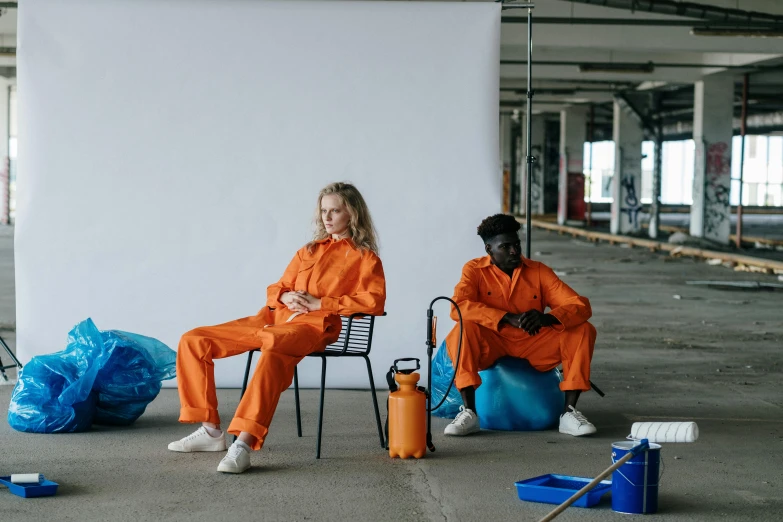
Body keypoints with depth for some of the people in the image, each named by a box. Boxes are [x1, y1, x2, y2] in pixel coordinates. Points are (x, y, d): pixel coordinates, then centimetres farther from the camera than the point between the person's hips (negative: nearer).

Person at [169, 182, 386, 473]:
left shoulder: (365, 258, 9)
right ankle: (210, 431, -1)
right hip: (275, 318, 7)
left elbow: (374, 301, -8)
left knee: (274, 345, -43)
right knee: (193, 341, -4)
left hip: (313, 326, -7)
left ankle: (244, 444, -50)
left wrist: (319, 303, -12)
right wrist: (285, 297, 4)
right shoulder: (308, 251, 26)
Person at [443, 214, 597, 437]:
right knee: (464, 329, -33)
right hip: (491, 344, -2)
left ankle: (569, 412, -18)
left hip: (533, 345, 2)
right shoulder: (475, 270, -6)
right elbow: (459, 306, -24)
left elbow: (581, 306, -9)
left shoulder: (539, 271, -2)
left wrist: (546, 318, -31)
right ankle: (468, 412, -30)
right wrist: (509, 319, -33)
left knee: (583, 330, -17)